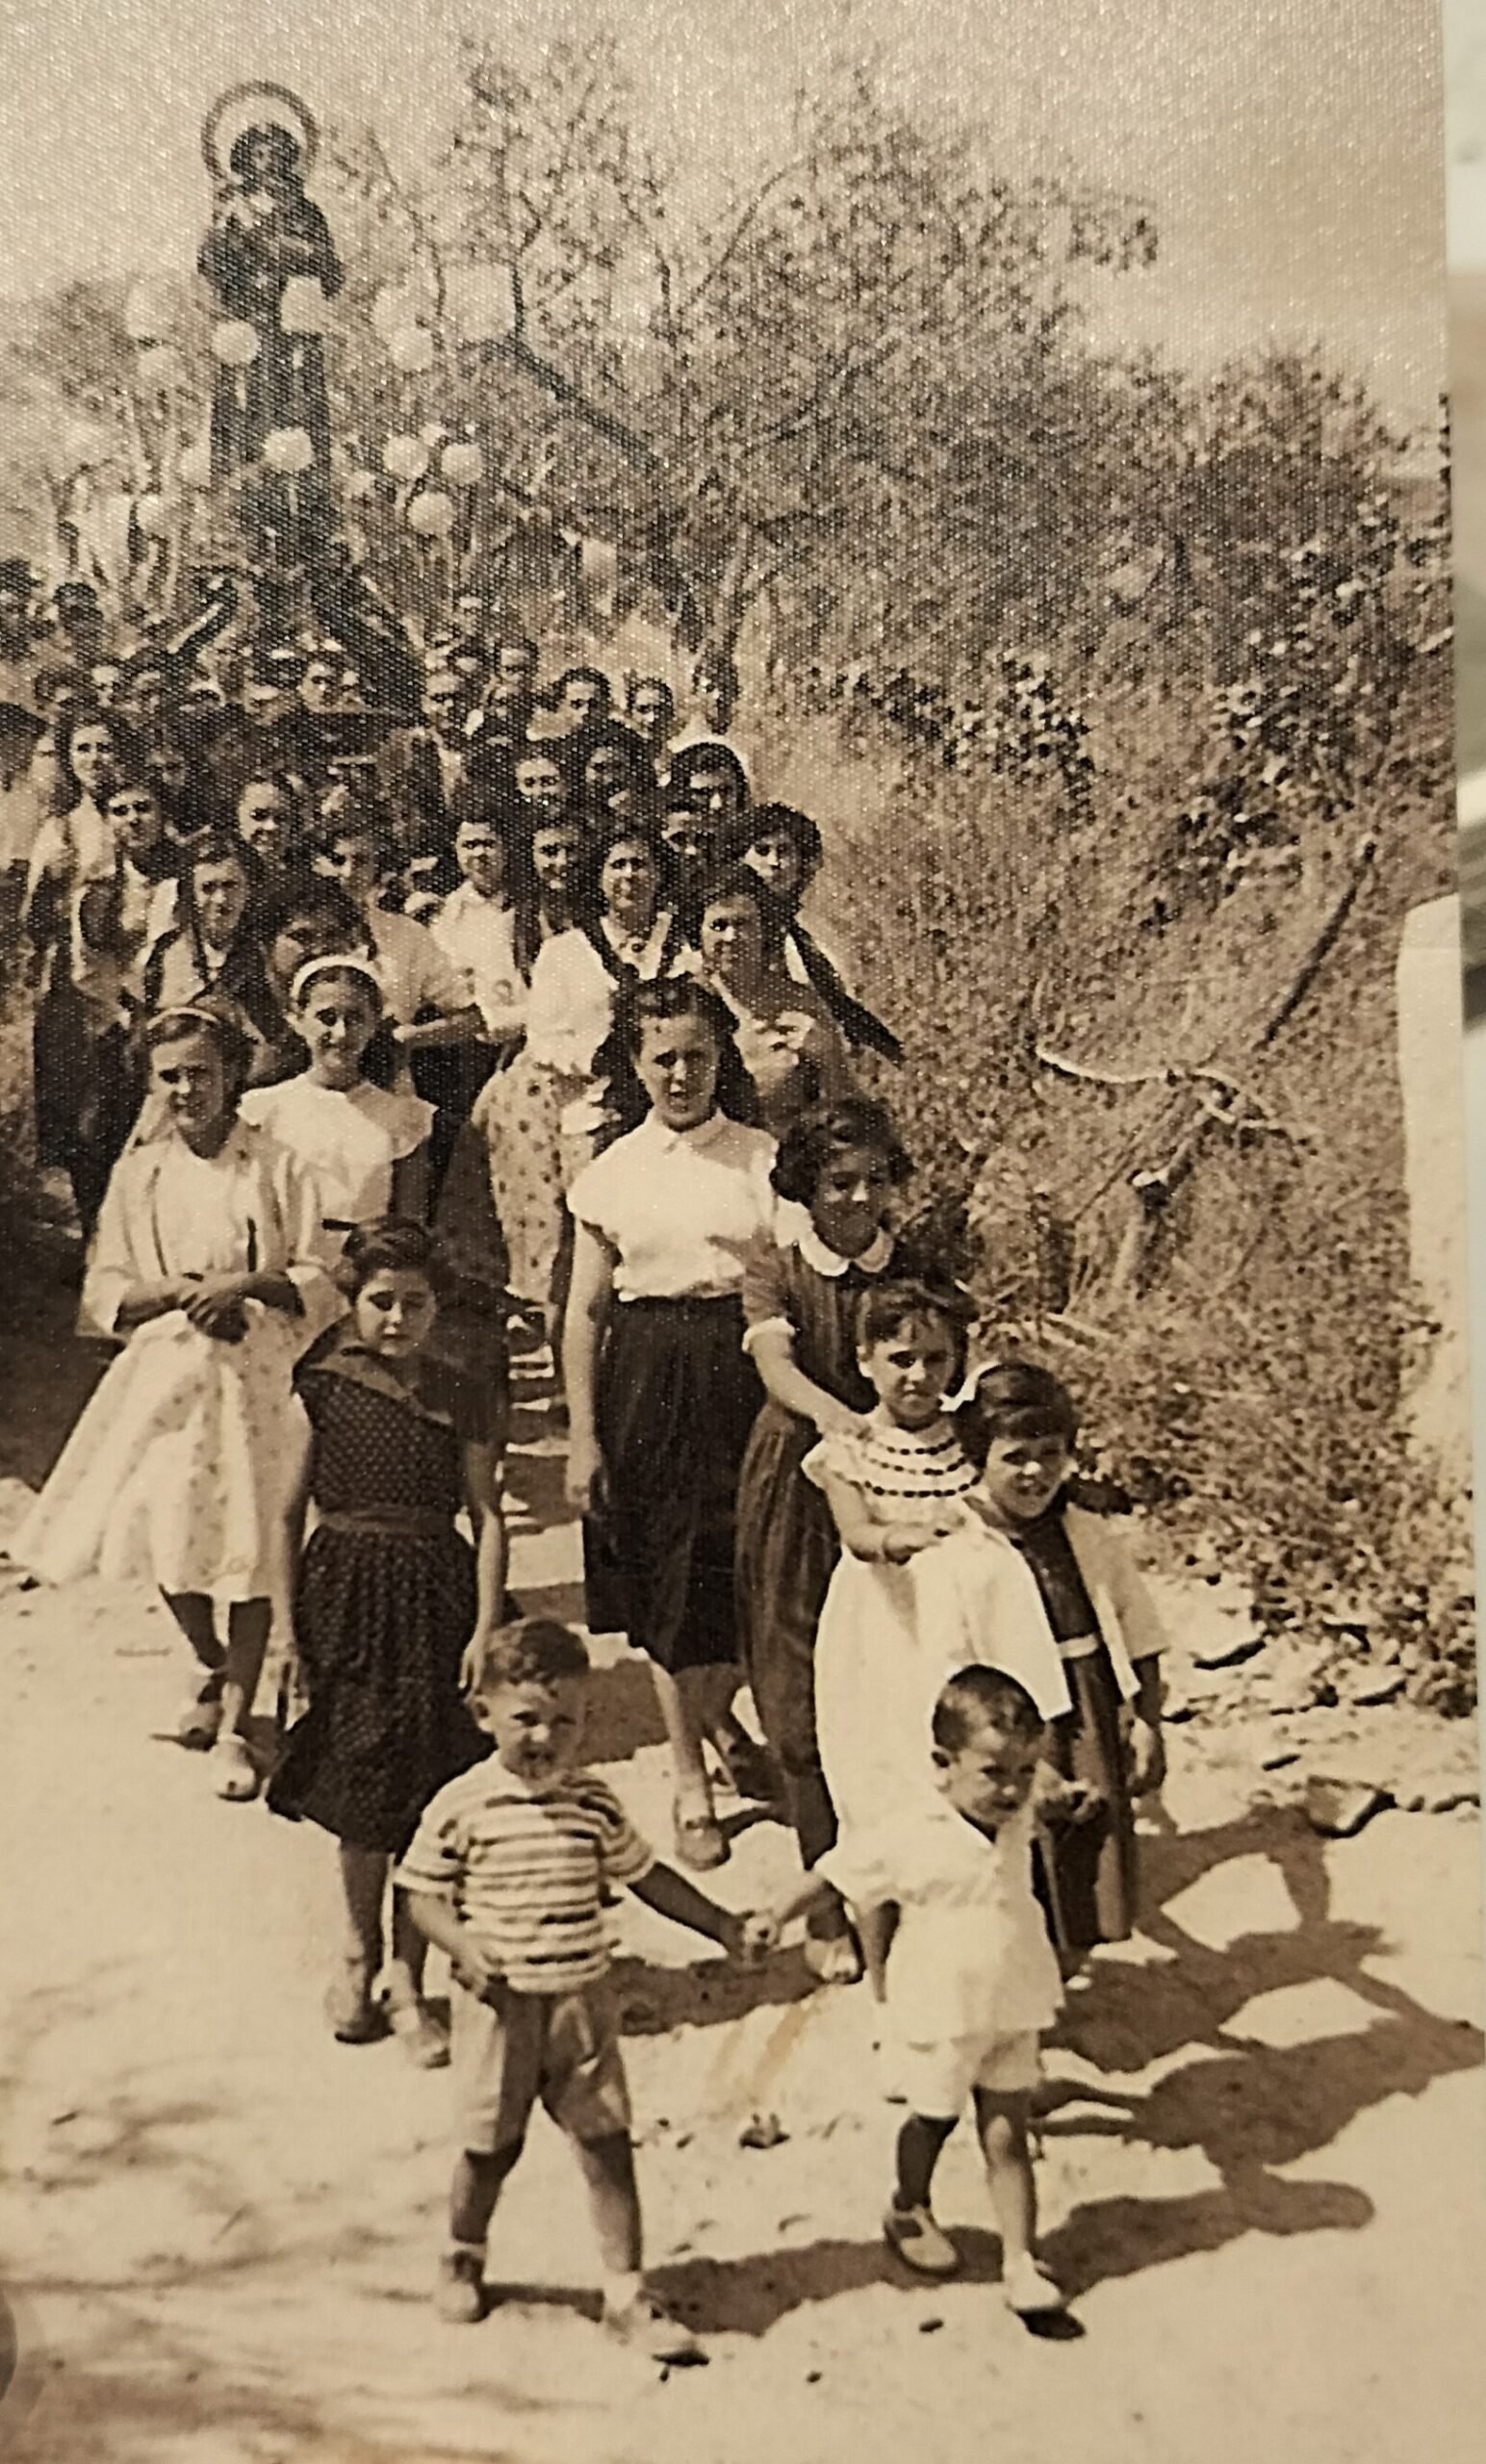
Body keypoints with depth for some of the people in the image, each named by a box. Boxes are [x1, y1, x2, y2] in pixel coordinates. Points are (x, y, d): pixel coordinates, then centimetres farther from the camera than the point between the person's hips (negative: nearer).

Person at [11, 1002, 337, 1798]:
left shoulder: (276, 1166, -3)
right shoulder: (138, 1173, 5)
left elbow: (321, 1282, -3)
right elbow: (104, 1293, 5)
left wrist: (243, 1285, -18)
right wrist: (179, 1294, -12)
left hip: (255, 1375, -2)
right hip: (165, 1373, 3)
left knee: (250, 1545, 0)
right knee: (166, 1530, 3)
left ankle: (235, 1720, 14)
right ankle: (211, 1662, 35)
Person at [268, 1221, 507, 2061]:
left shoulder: (465, 1399, 1)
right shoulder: (321, 1387, 0)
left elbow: (489, 1518, 1)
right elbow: (291, 1509, 3)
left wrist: (486, 1626, -6)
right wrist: (284, 1618, 0)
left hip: (435, 1596, 0)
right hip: (345, 1591, 0)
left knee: (423, 1798, 1)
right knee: (363, 1785, 5)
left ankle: (407, 1980, 15)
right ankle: (360, 1951, 29)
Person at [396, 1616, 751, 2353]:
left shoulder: (594, 1802, -1)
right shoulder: (461, 1807, -10)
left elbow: (644, 1873, 11)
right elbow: (424, 1895, -4)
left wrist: (719, 1922, 8)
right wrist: (464, 1946, -21)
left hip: (582, 2000, 2)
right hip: (500, 2005, -2)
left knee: (609, 2147, 3)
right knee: (492, 2146, 12)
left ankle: (627, 2294, 15)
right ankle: (462, 2260, 40)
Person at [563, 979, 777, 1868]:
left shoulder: (763, 1158, 2)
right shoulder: (613, 1174, 4)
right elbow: (585, 1313, 5)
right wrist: (583, 1437, 1)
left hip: (744, 1369, 0)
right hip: (648, 1378, 0)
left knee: (749, 1569, 3)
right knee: (669, 1582, 6)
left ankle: (719, 1715, 36)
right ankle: (690, 1783, 21)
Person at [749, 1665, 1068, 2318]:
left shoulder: (1016, 1815, -10)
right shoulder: (906, 1834, -25)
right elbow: (837, 1873, -11)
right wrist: (777, 1919, -9)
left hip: (1011, 2003, 3)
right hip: (938, 2009, -3)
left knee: (1008, 2137, 7)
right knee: (932, 2121, 20)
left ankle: (1021, 2262, 17)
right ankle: (910, 2213, 46)